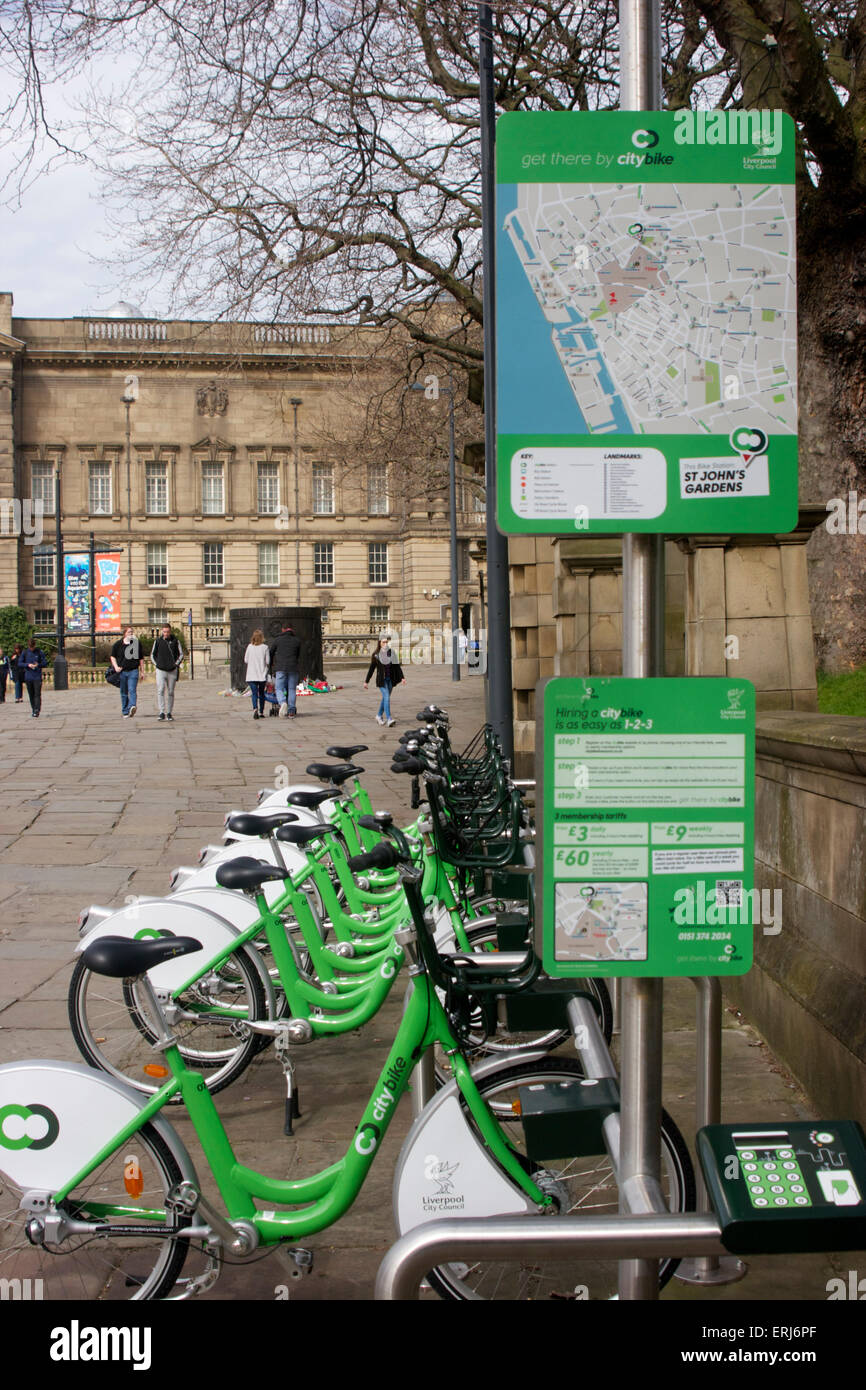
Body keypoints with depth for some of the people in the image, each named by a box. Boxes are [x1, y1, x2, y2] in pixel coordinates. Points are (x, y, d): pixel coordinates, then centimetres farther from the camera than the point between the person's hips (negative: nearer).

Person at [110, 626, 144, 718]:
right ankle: (125, 712, 16)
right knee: (124, 693, 8)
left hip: (133, 671, -1)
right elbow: (113, 656, 13)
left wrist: (141, 671, 10)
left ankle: (132, 707, -34)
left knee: (132, 690, -18)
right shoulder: (118, 644, 5)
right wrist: (116, 667, -3)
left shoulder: (137, 643, 8)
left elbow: (141, 658, 13)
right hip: (122, 671, 1)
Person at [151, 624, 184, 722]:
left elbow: (181, 654, 10)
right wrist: (157, 664, 2)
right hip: (160, 670, -1)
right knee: (160, 691, -14)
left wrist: (176, 664, -2)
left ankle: (169, 713, 15)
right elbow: (152, 655, 13)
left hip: (172, 670, 1)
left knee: (170, 692, 6)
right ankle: (162, 713, -17)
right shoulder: (158, 641, 2)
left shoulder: (175, 641, 2)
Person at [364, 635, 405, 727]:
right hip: (381, 680, -4)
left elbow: (397, 666, 2)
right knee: (387, 697, -16)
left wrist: (402, 677, -8)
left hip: (390, 679, 4)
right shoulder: (376, 655, -6)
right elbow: (371, 669, 1)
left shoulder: (391, 653, 0)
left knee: (385, 698, 14)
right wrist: (366, 681, 3)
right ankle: (389, 719, -20)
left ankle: (379, 716, 33)